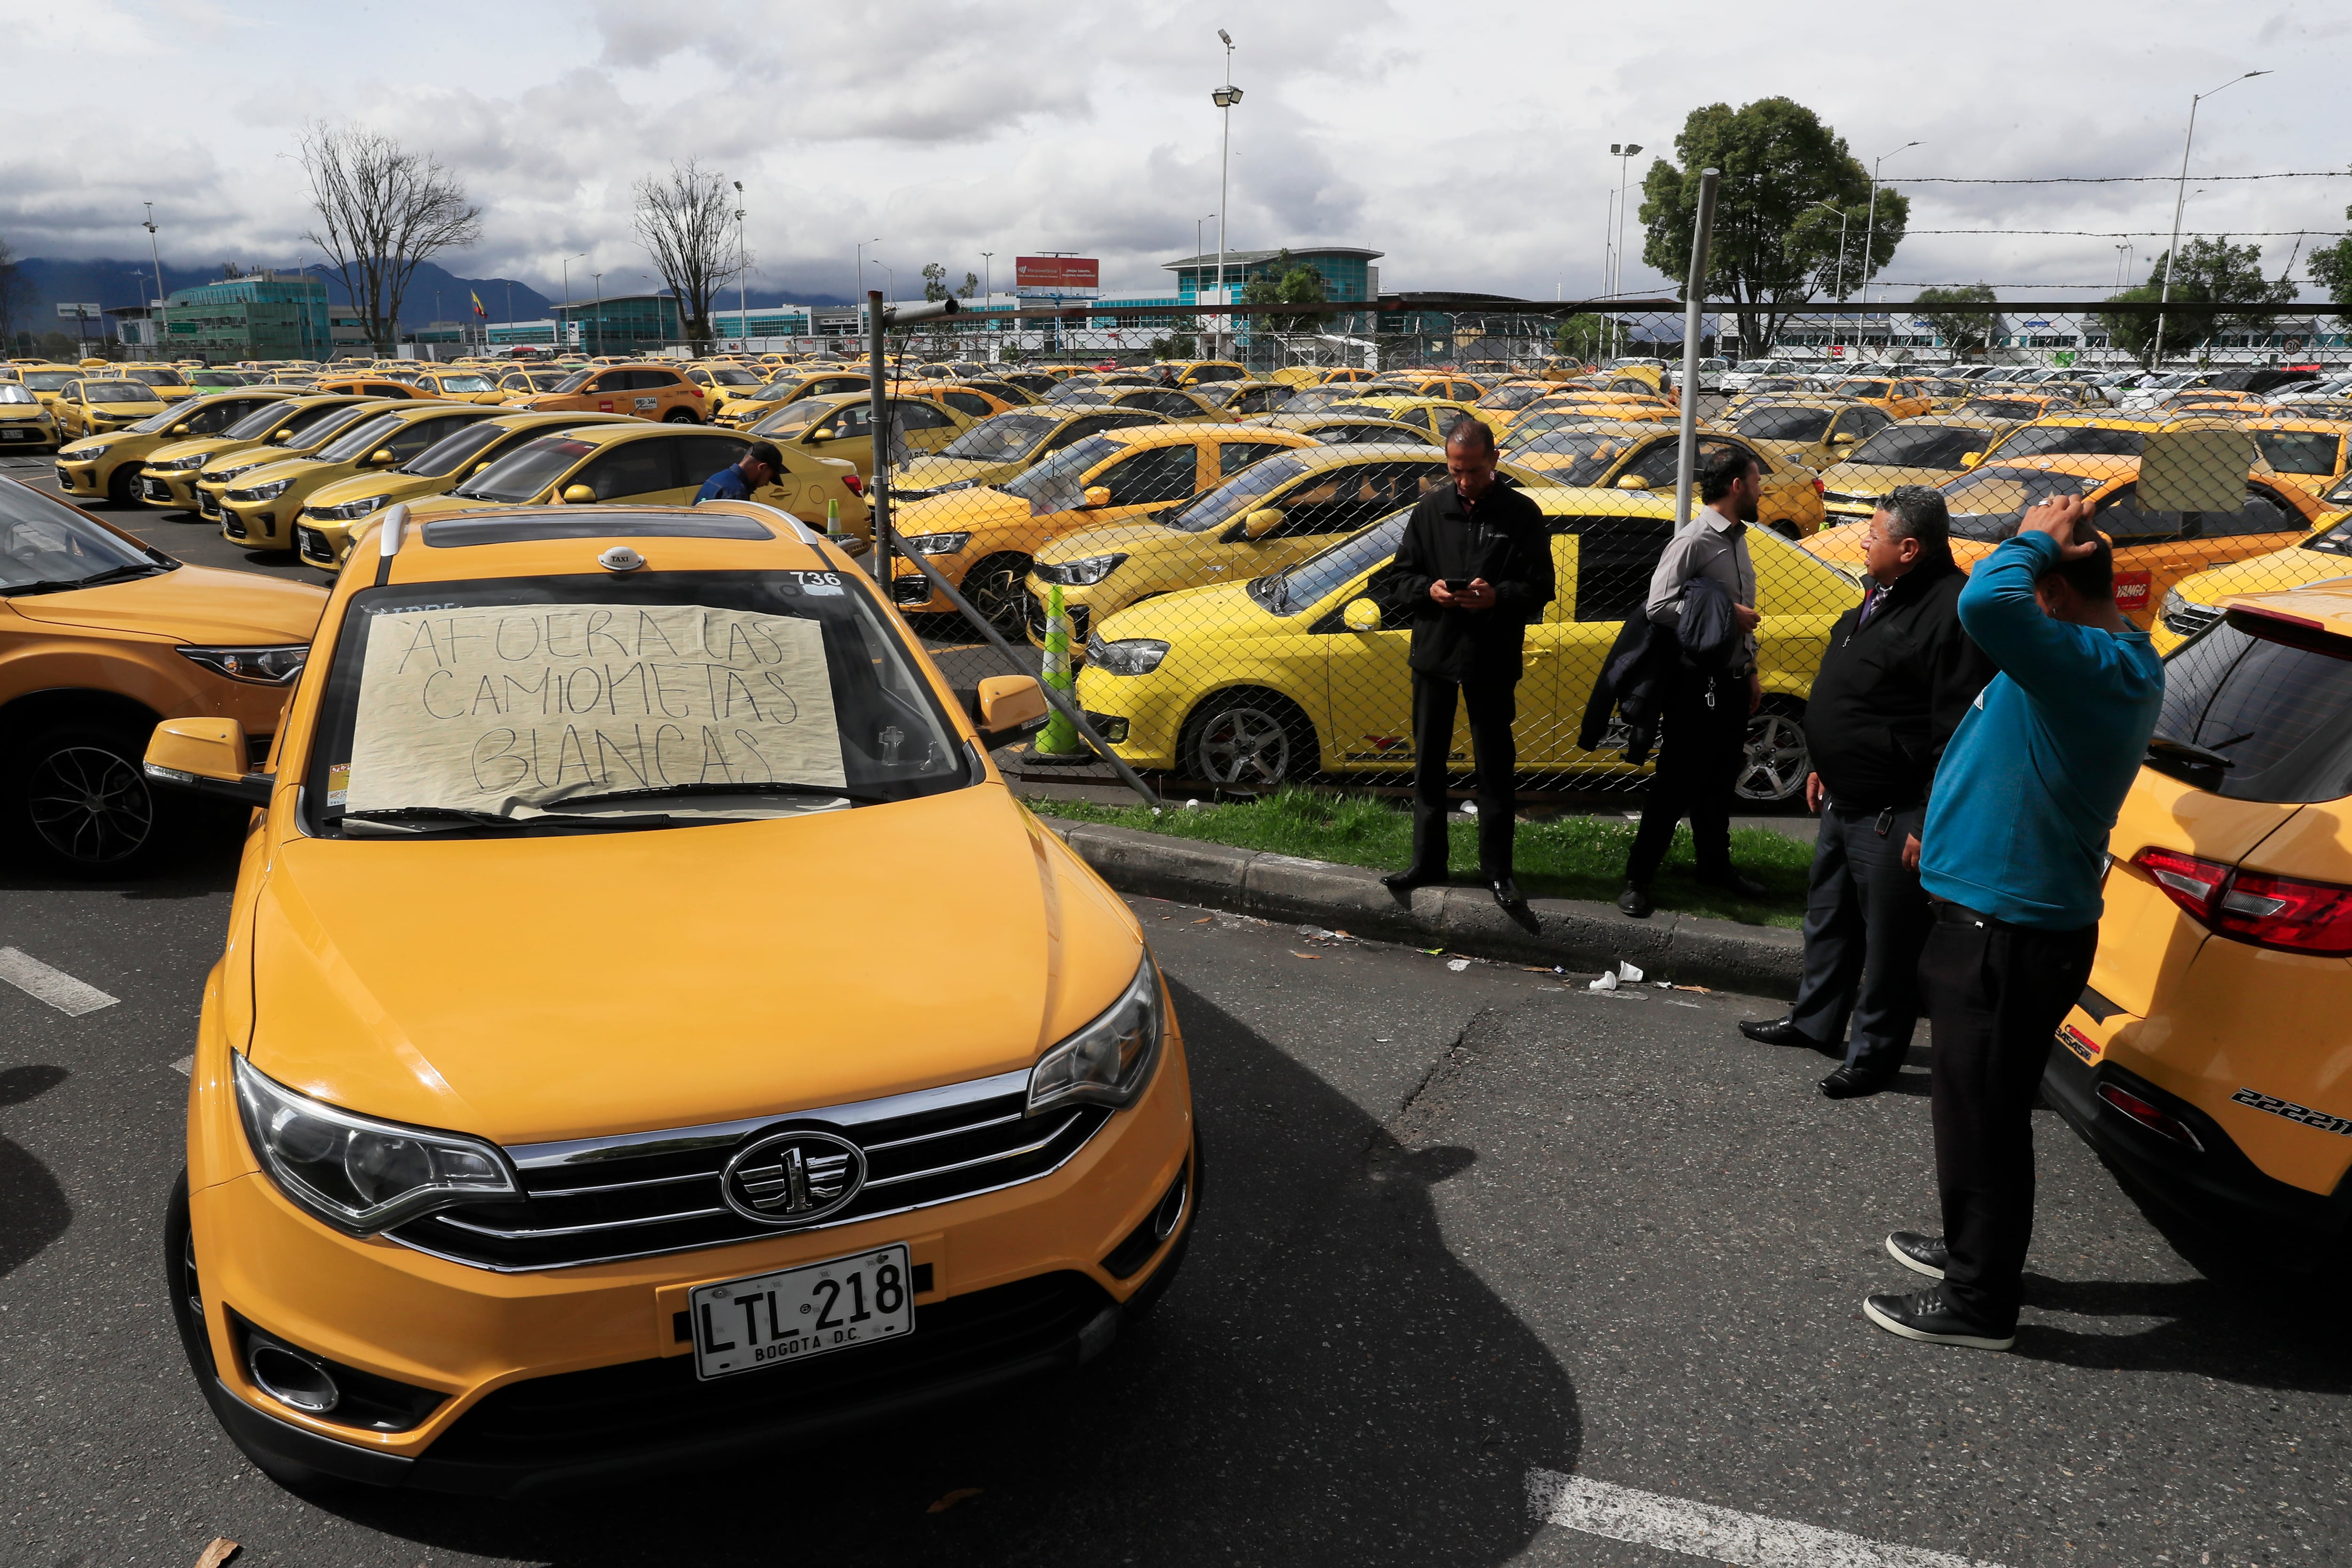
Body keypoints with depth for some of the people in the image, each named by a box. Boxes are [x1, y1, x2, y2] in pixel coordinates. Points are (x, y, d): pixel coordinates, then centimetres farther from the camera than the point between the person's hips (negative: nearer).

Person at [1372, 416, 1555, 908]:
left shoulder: (1521, 514, -2)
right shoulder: (1430, 510, 5)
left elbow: (1540, 588, -4)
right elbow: (1396, 578, 7)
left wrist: (1497, 596, -22)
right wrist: (1428, 590, -14)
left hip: (1492, 661, -3)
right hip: (1433, 654, 3)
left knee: (1495, 768, 4)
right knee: (1428, 764, 10)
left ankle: (1496, 869, 14)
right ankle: (1428, 860, 21)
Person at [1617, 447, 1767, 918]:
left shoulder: (1737, 538, 13)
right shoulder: (1694, 540, -15)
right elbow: (1659, 607, -23)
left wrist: (1750, 671, 19)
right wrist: (1724, 616, -20)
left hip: (1732, 683, 8)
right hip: (1696, 684, -8)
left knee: (1719, 782, 18)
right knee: (1676, 785, -3)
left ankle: (1715, 866, 32)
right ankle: (1637, 880, 6)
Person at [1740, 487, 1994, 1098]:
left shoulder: (1951, 613, -22)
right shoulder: (1884, 596, 11)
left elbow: (1959, 735, -24)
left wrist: (1930, 823, -23)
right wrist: (1824, 766, 23)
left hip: (1892, 818, -10)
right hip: (1844, 800, 10)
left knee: (1889, 943, 5)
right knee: (1829, 919, 23)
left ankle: (1874, 1054, 19)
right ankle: (1814, 1021, 39)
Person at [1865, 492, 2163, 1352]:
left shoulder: (2090, 666, -25)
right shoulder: (2117, 663, 9)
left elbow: (1986, 604, -39)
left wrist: (2036, 539, -22)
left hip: (2010, 932, -10)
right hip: (2005, 913, 10)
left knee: (1983, 1113, 2)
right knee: (1980, 1104, 24)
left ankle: (1979, 1303, 16)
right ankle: (1977, 1249, 41)